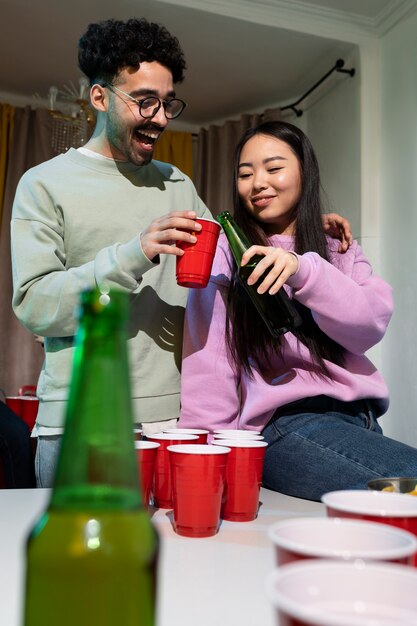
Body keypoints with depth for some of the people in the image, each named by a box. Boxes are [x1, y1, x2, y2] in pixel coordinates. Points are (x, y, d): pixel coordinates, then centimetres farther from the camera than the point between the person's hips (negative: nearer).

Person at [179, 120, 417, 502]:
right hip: (286, 423, -5)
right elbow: (209, 364, -3)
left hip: (360, 419, 5)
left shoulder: (343, 253, 18)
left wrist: (303, 269, -18)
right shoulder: (225, 253, 5)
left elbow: (371, 325, -3)